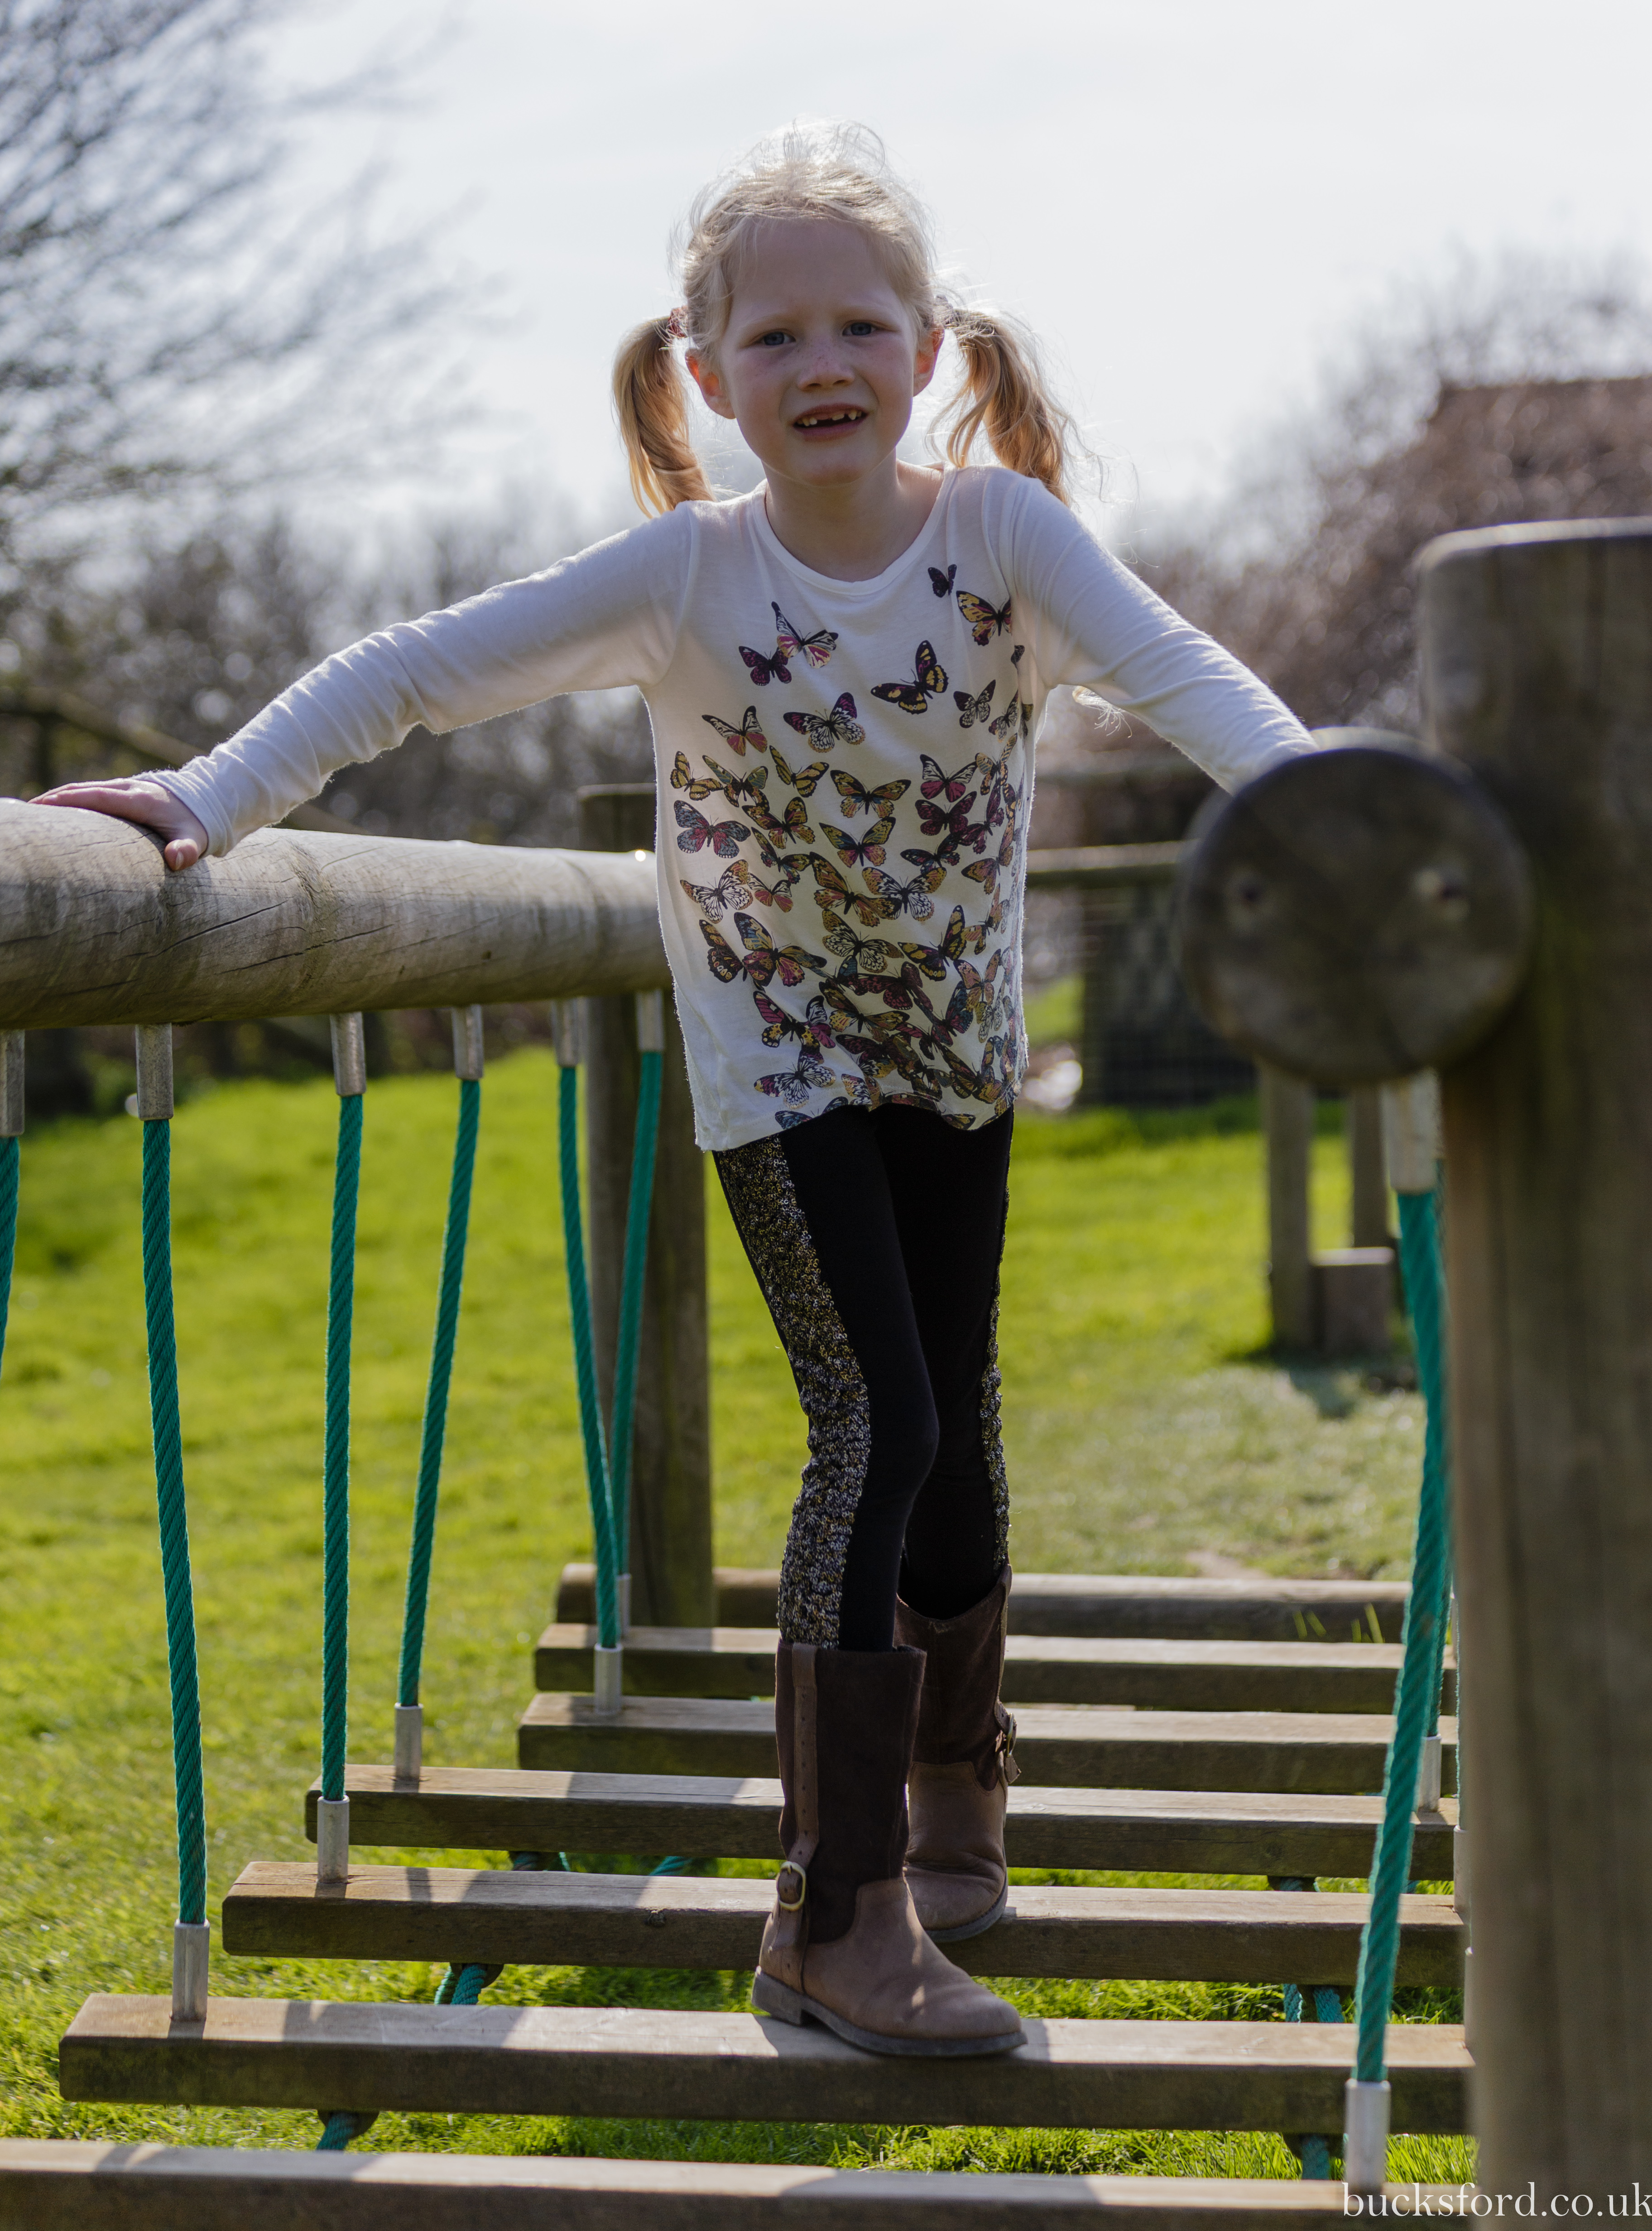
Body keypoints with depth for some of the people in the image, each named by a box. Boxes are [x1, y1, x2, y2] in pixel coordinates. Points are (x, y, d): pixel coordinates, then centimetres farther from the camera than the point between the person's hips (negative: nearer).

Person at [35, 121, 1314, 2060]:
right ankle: (838, 1914, -11)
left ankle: (956, 1784, 39)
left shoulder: (1000, 530, -16)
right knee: (877, 1422, -15)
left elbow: (1173, 672, -28)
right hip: (777, 1058, -3)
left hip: (960, 1045, 3)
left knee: (954, 1414, 14)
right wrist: (217, 796, -29)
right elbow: (422, 671, -20)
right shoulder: (685, 575, -19)